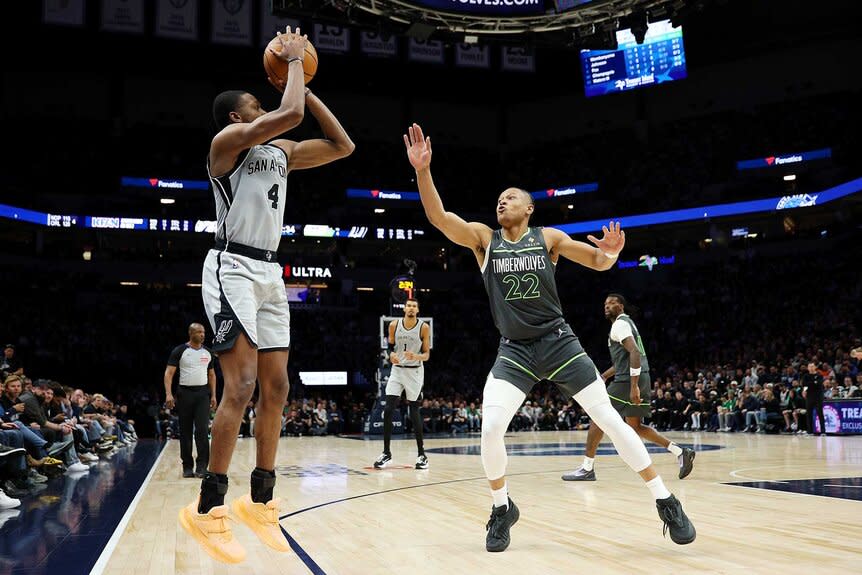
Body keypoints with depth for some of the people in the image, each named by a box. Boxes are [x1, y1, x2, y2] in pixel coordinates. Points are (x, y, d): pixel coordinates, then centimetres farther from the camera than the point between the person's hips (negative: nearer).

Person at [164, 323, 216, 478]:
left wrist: (213, 395, 11)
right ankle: (187, 466, 14)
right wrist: (168, 394, -19)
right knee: (185, 432, 4)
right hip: (185, 393, -2)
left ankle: (202, 466, -7)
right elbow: (169, 373, -7)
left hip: (203, 393, 2)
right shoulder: (180, 351, -3)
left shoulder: (208, 352, 9)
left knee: (202, 430, -9)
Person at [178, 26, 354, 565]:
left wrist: (304, 87, 16)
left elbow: (342, 146, 17)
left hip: (270, 272, 9)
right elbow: (290, 114, -20)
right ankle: (208, 510, -7)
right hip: (233, 268, -8)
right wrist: (293, 61, -3)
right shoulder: (228, 140, -5)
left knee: (276, 388, 6)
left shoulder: (282, 151, 19)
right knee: (241, 386, -16)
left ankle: (261, 501, 16)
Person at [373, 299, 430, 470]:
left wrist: (416, 356, -24)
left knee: (414, 413, -1)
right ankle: (386, 453, 4)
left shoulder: (424, 327, -6)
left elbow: (427, 354, -3)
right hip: (397, 370, 2)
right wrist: (391, 355, -13)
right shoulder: (394, 325, 0)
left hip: (415, 372, -2)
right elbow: (390, 347, 10)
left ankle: (421, 454, 10)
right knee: (388, 410, -6)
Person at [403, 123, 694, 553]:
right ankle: (502, 508, 10)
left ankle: (665, 501, 11)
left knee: (609, 420, -2)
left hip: (558, 342, 0)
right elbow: (438, 217, -12)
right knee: (490, 429, -16)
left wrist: (610, 254, -22)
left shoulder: (548, 238, 3)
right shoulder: (483, 239, 3)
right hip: (514, 350, 1)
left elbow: (598, 263, 3)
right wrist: (422, 170, -26)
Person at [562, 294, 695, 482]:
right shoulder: (627, 323, 24)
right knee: (636, 426, 15)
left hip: (628, 380, -10)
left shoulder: (620, 324, -8)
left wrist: (633, 386, -27)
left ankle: (587, 468, -1)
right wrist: (603, 377, 29)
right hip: (642, 380, 10)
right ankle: (681, 452, 9)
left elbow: (634, 352, -22)